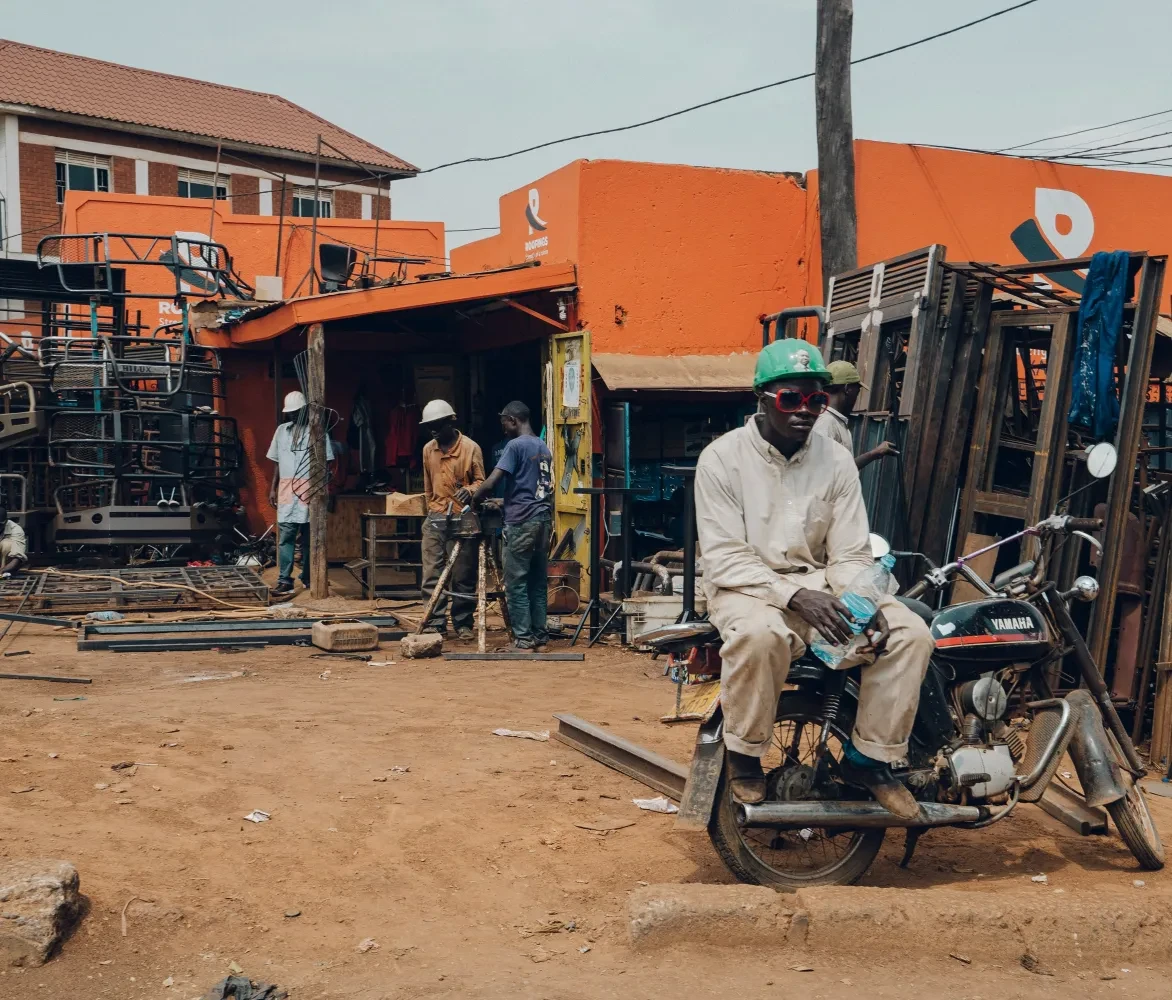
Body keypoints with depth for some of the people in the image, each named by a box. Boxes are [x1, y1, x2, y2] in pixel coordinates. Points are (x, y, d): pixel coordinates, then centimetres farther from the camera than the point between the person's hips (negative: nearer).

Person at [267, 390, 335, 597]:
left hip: (309, 488, -2)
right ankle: (285, 581, -8)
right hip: (287, 489, 2)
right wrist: (272, 488, 10)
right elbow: (277, 462, 16)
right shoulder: (281, 430, 13)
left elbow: (324, 462, -1)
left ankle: (308, 578, 17)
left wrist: (323, 489, -8)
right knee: (285, 537, -6)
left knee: (308, 537, 5)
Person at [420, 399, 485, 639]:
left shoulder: (470, 448, -5)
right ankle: (435, 624, 4)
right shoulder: (428, 449, 10)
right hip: (435, 520, 4)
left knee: (463, 576, 2)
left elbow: (480, 481, -1)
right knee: (432, 575, -1)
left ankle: (463, 624, 13)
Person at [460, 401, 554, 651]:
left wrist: (473, 497, 3)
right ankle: (539, 634, 11)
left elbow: (492, 482, -15)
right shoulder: (544, 448, 16)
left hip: (521, 522, -8)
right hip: (544, 520, 8)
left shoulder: (515, 445, -9)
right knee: (538, 581, 10)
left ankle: (523, 637, -2)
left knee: (516, 583, -2)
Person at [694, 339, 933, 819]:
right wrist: (795, 597, -28)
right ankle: (744, 753, -14)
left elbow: (850, 556, 2)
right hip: (745, 585, -4)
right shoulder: (722, 458, -9)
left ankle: (868, 758, 0)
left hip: (820, 584, 4)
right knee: (760, 634, -39)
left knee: (910, 633, -17)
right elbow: (723, 558, -15)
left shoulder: (837, 462, 2)